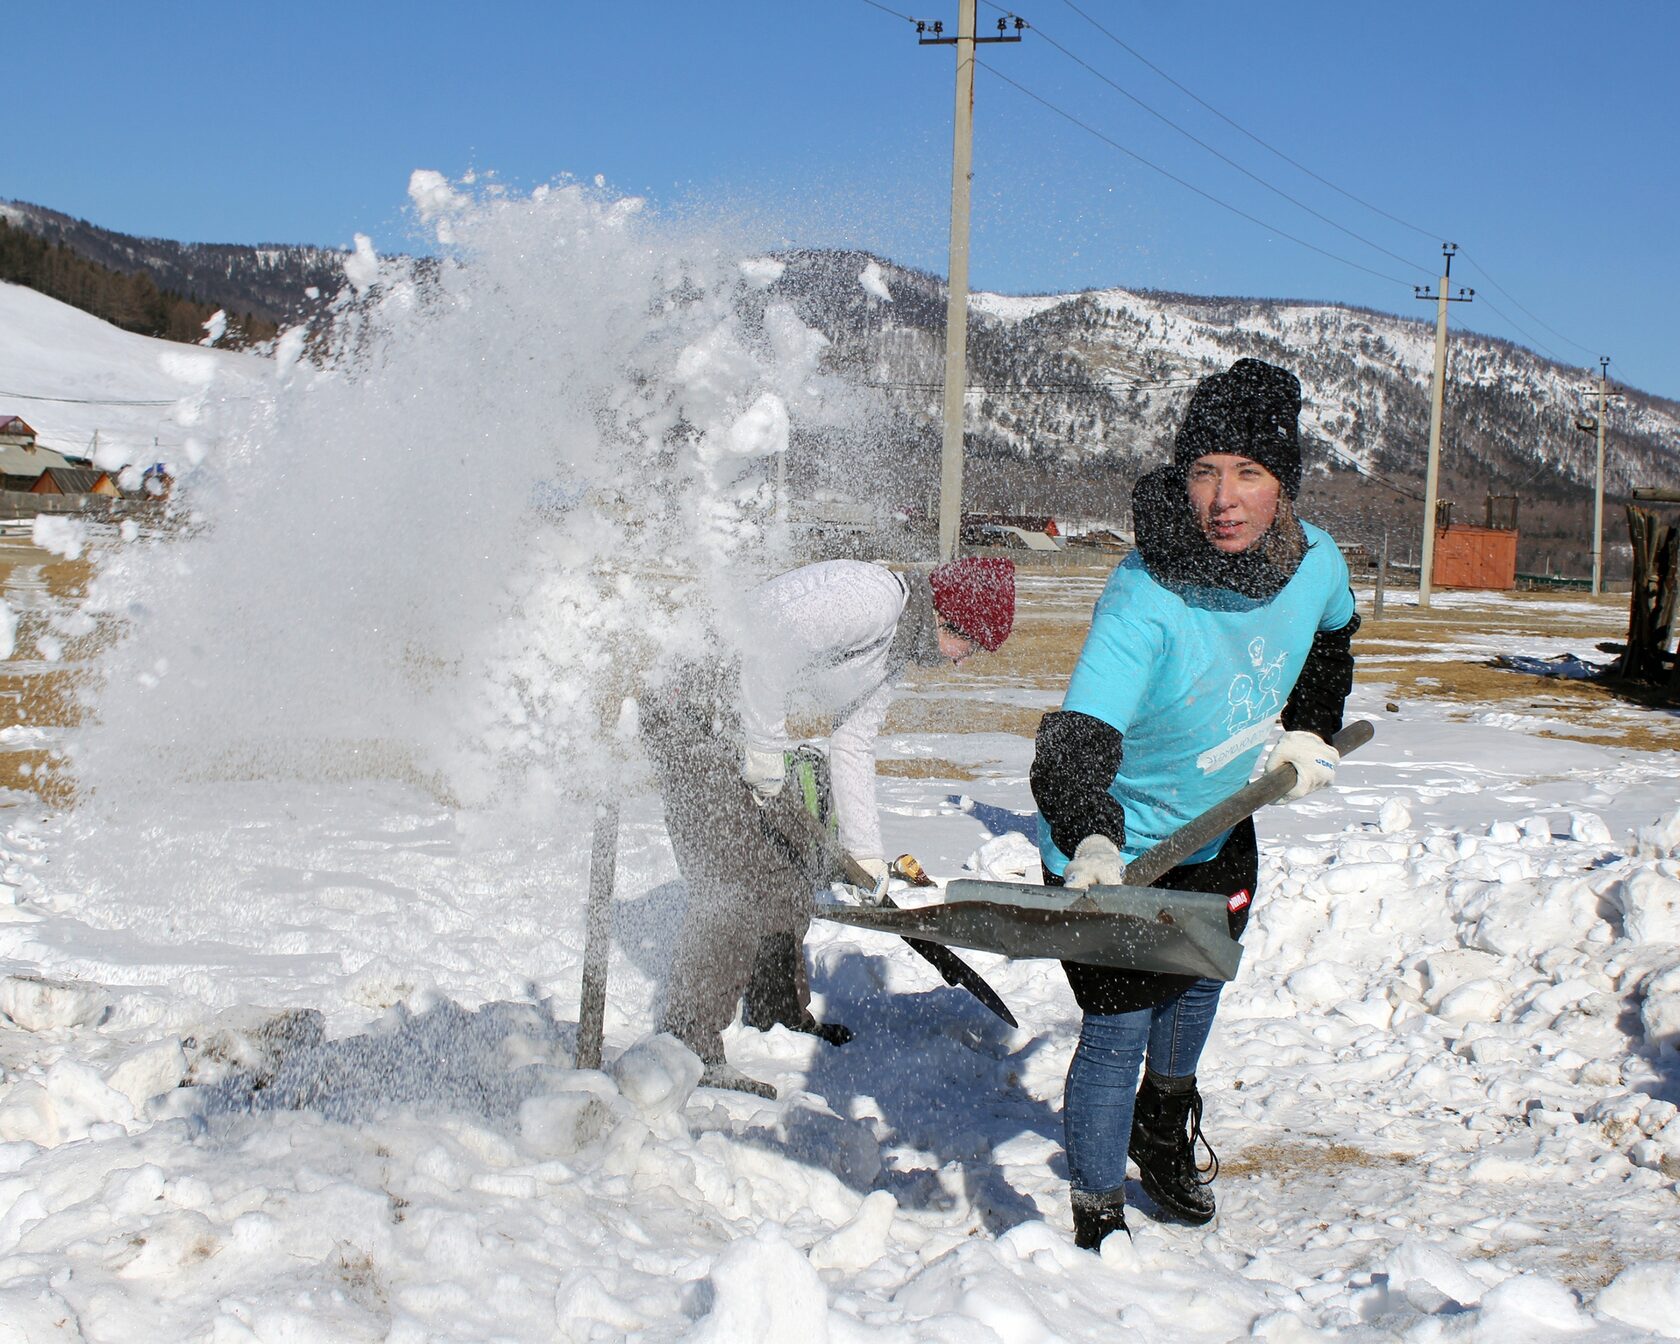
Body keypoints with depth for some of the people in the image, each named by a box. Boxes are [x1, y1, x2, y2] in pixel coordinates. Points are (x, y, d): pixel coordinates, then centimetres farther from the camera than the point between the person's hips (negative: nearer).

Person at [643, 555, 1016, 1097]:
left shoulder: (898, 650, 12)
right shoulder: (871, 596, -21)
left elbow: (852, 747, 17)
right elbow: (771, 629, -33)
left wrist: (866, 852, 14)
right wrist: (765, 747, -24)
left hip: (742, 734, 11)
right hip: (696, 724, -11)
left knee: (797, 859, 18)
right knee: (735, 889, -12)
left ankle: (780, 1008, 35)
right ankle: (689, 1048, -4)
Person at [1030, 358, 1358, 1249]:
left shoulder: (1316, 562, -17)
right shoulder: (1143, 603, -37)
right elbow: (1074, 745, -47)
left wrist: (1309, 731, 9)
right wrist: (1091, 843, -64)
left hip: (1219, 831, 7)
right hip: (1115, 848, -7)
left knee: (1199, 980, 27)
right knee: (1119, 1028, -9)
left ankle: (1163, 1129, 56)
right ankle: (1098, 1223, 10)